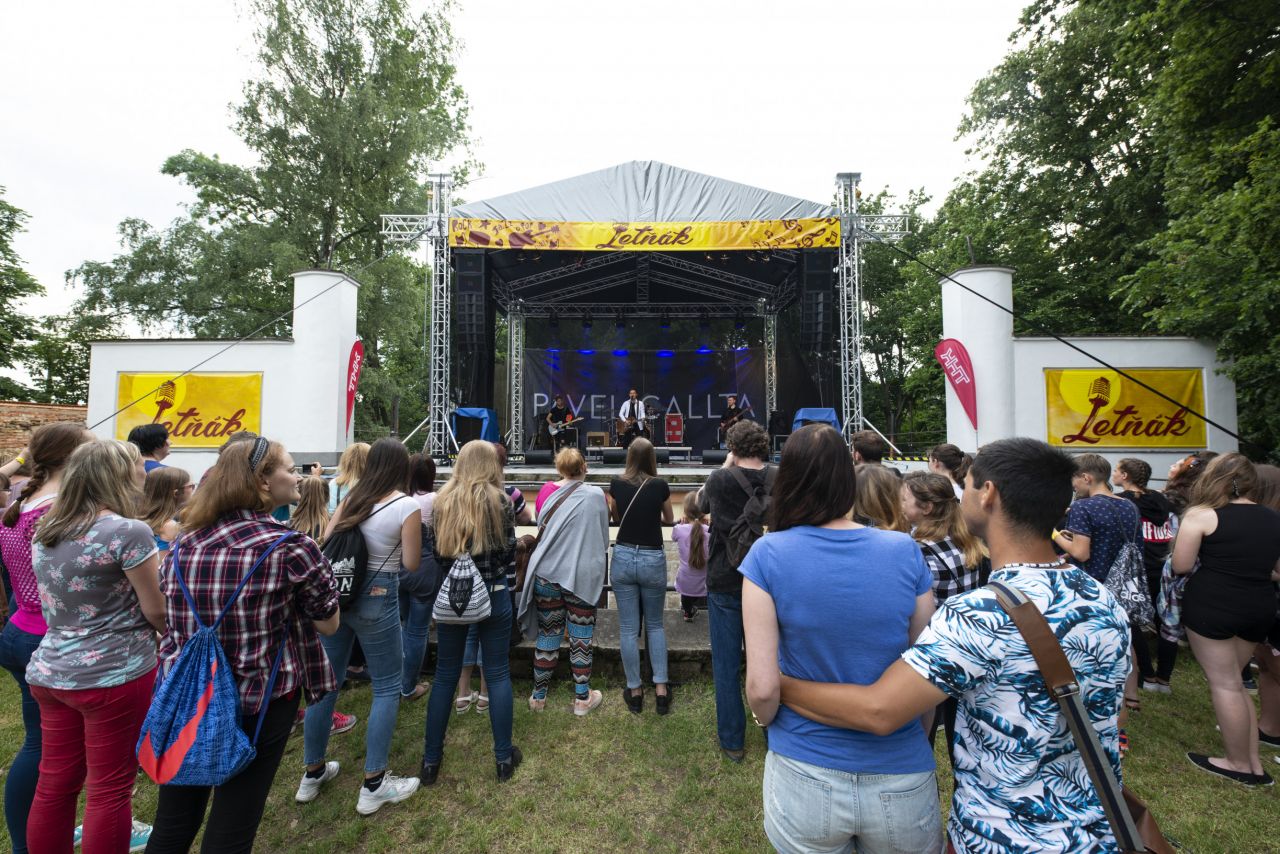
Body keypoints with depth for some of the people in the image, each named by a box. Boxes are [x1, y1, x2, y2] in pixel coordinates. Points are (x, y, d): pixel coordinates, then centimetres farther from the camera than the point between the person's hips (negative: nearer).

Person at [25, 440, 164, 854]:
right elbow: (156, 610, -13)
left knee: (55, 782, 18)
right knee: (110, 787, 7)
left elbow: (59, 602, 18)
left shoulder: (45, 531, 5)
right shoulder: (129, 531, -19)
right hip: (113, 675, -7)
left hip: (49, 672, 7)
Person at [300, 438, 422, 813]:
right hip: (377, 596, -6)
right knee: (387, 686, 8)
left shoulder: (353, 496, 4)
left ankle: (313, 773, 35)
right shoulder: (407, 506, -13)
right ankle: (373, 785, 16)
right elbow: (411, 564, -9)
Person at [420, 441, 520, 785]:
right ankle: (504, 757, 21)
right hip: (492, 594, -2)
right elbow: (509, 551, -5)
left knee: (445, 676, 15)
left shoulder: (442, 501, -1)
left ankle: (431, 759, 27)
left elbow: (437, 552, 5)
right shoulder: (499, 500, -10)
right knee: (498, 674, 9)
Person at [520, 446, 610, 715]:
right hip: (581, 575, -2)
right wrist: (599, 565, 23)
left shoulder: (547, 492, 0)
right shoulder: (596, 495, -5)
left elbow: (541, 528, 12)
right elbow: (604, 538, 5)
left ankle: (538, 696, 29)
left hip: (547, 574, 3)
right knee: (581, 638, 10)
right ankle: (582, 698, 23)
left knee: (547, 635, 15)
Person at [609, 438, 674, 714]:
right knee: (655, 625, 17)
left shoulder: (617, 484, -3)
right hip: (653, 559, -1)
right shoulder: (660, 485, -8)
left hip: (623, 557, 1)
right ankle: (661, 688, 18)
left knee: (628, 627, 10)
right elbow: (670, 519, 9)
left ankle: (634, 691, 21)